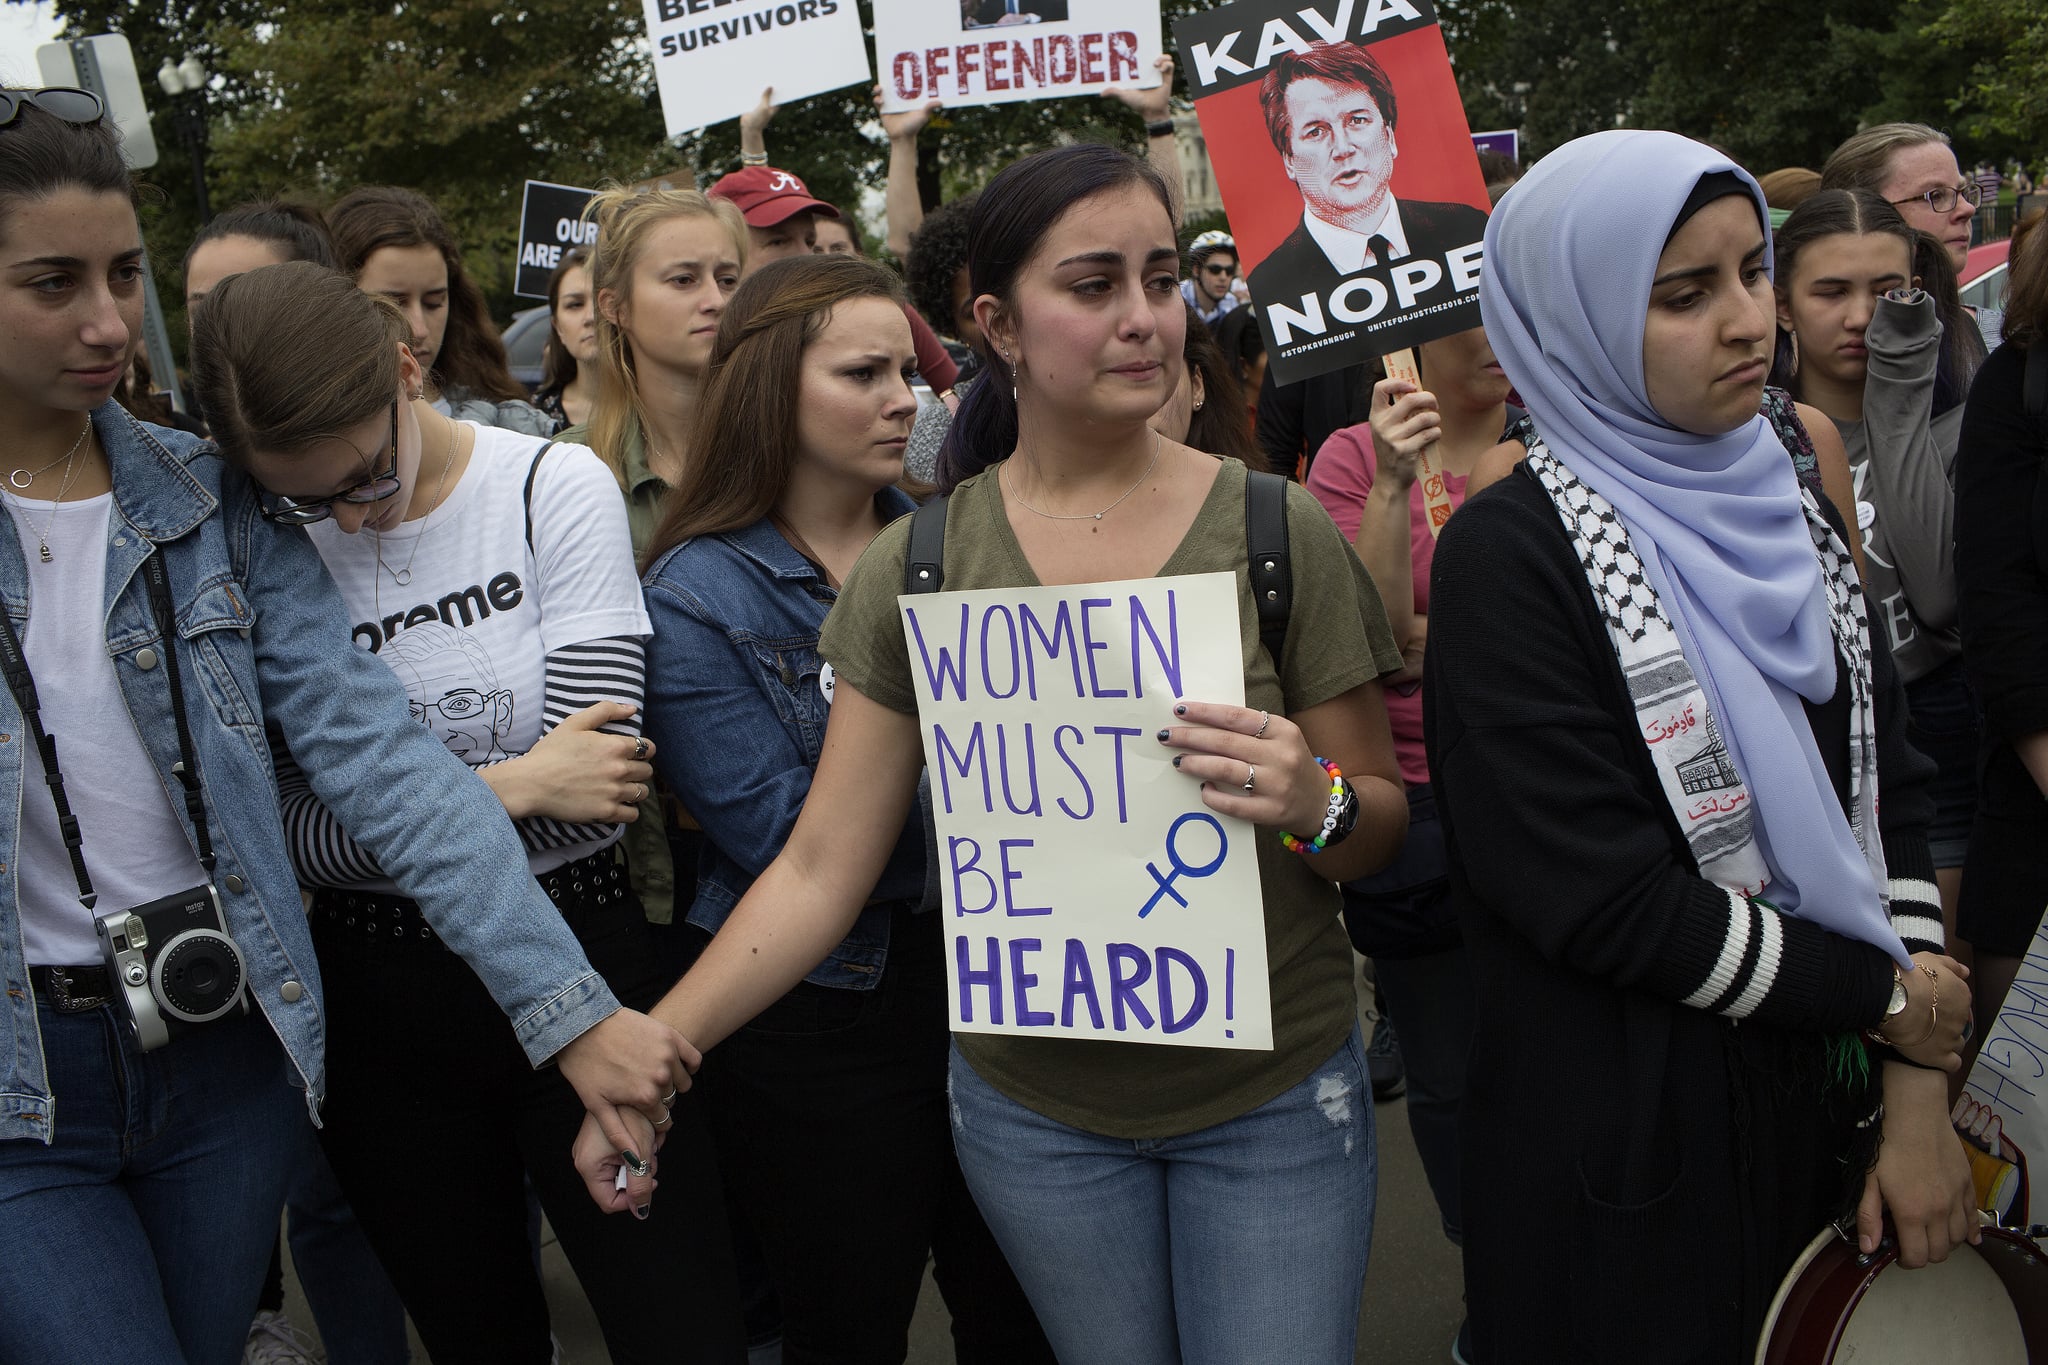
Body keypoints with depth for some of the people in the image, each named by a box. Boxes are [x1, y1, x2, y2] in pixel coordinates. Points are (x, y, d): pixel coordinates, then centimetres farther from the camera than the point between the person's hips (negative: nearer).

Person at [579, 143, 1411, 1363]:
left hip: (1274, 1092, -1)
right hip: (1034, 1102, 1)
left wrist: (1314, 800, -23)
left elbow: (1387, 819, -1)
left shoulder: (1279, 532, -8)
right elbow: (822, 867, -4)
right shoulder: (919, 567, -5)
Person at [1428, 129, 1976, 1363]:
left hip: (1829, 1108, 6)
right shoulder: (1512, 554, -17)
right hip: (1629, 1147, -6)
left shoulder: (1781, 508, 5)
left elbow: (1888, 789, 4)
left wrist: (1921, 1093, -3)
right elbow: (1601, 899, -21)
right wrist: (1887, 994, -11)